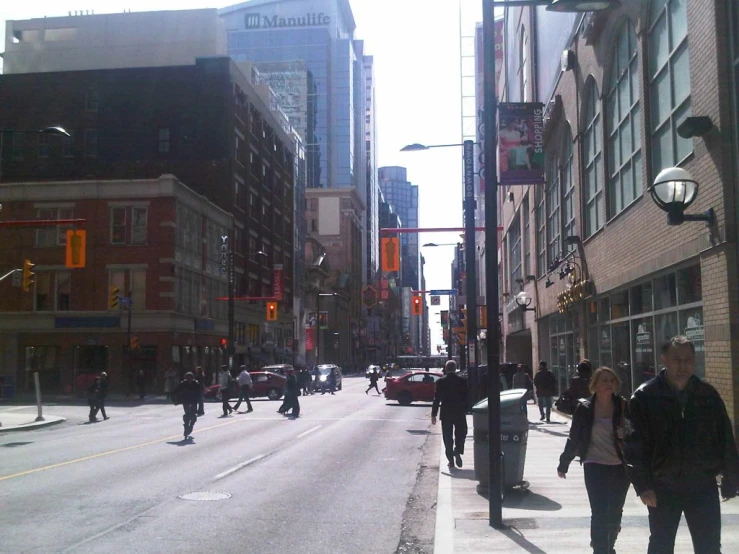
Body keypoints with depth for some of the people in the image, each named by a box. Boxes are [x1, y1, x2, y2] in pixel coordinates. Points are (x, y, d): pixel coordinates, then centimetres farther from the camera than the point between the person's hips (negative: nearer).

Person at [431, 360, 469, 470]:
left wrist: (434, 414, 0)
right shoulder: (463, 381, -3)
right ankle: (457, 452, -8)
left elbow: (437, 399, -5)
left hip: (446, 413, 0)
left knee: (448, 437, 7)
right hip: (460, 413, 0)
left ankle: (451, 460, 4)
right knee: (461, 434, 15)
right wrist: (465, 410, 11)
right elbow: (467, 398, 0)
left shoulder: (440, 382, -5)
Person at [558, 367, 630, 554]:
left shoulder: (623, 406, 0)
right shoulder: (585, 408, -3)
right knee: (599, 513, -9)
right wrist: (564, 463, 5)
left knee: (615, 513, 15)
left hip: (620, 466, 2)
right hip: (595, 466, -2)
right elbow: (574, 438, 3)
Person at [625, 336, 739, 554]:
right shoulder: (644, 397, -8)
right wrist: (643, 484, -17)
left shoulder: (708, 395, 0)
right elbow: (635, 445, -11)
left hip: (703, 487, 2)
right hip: (663, 489, -2)